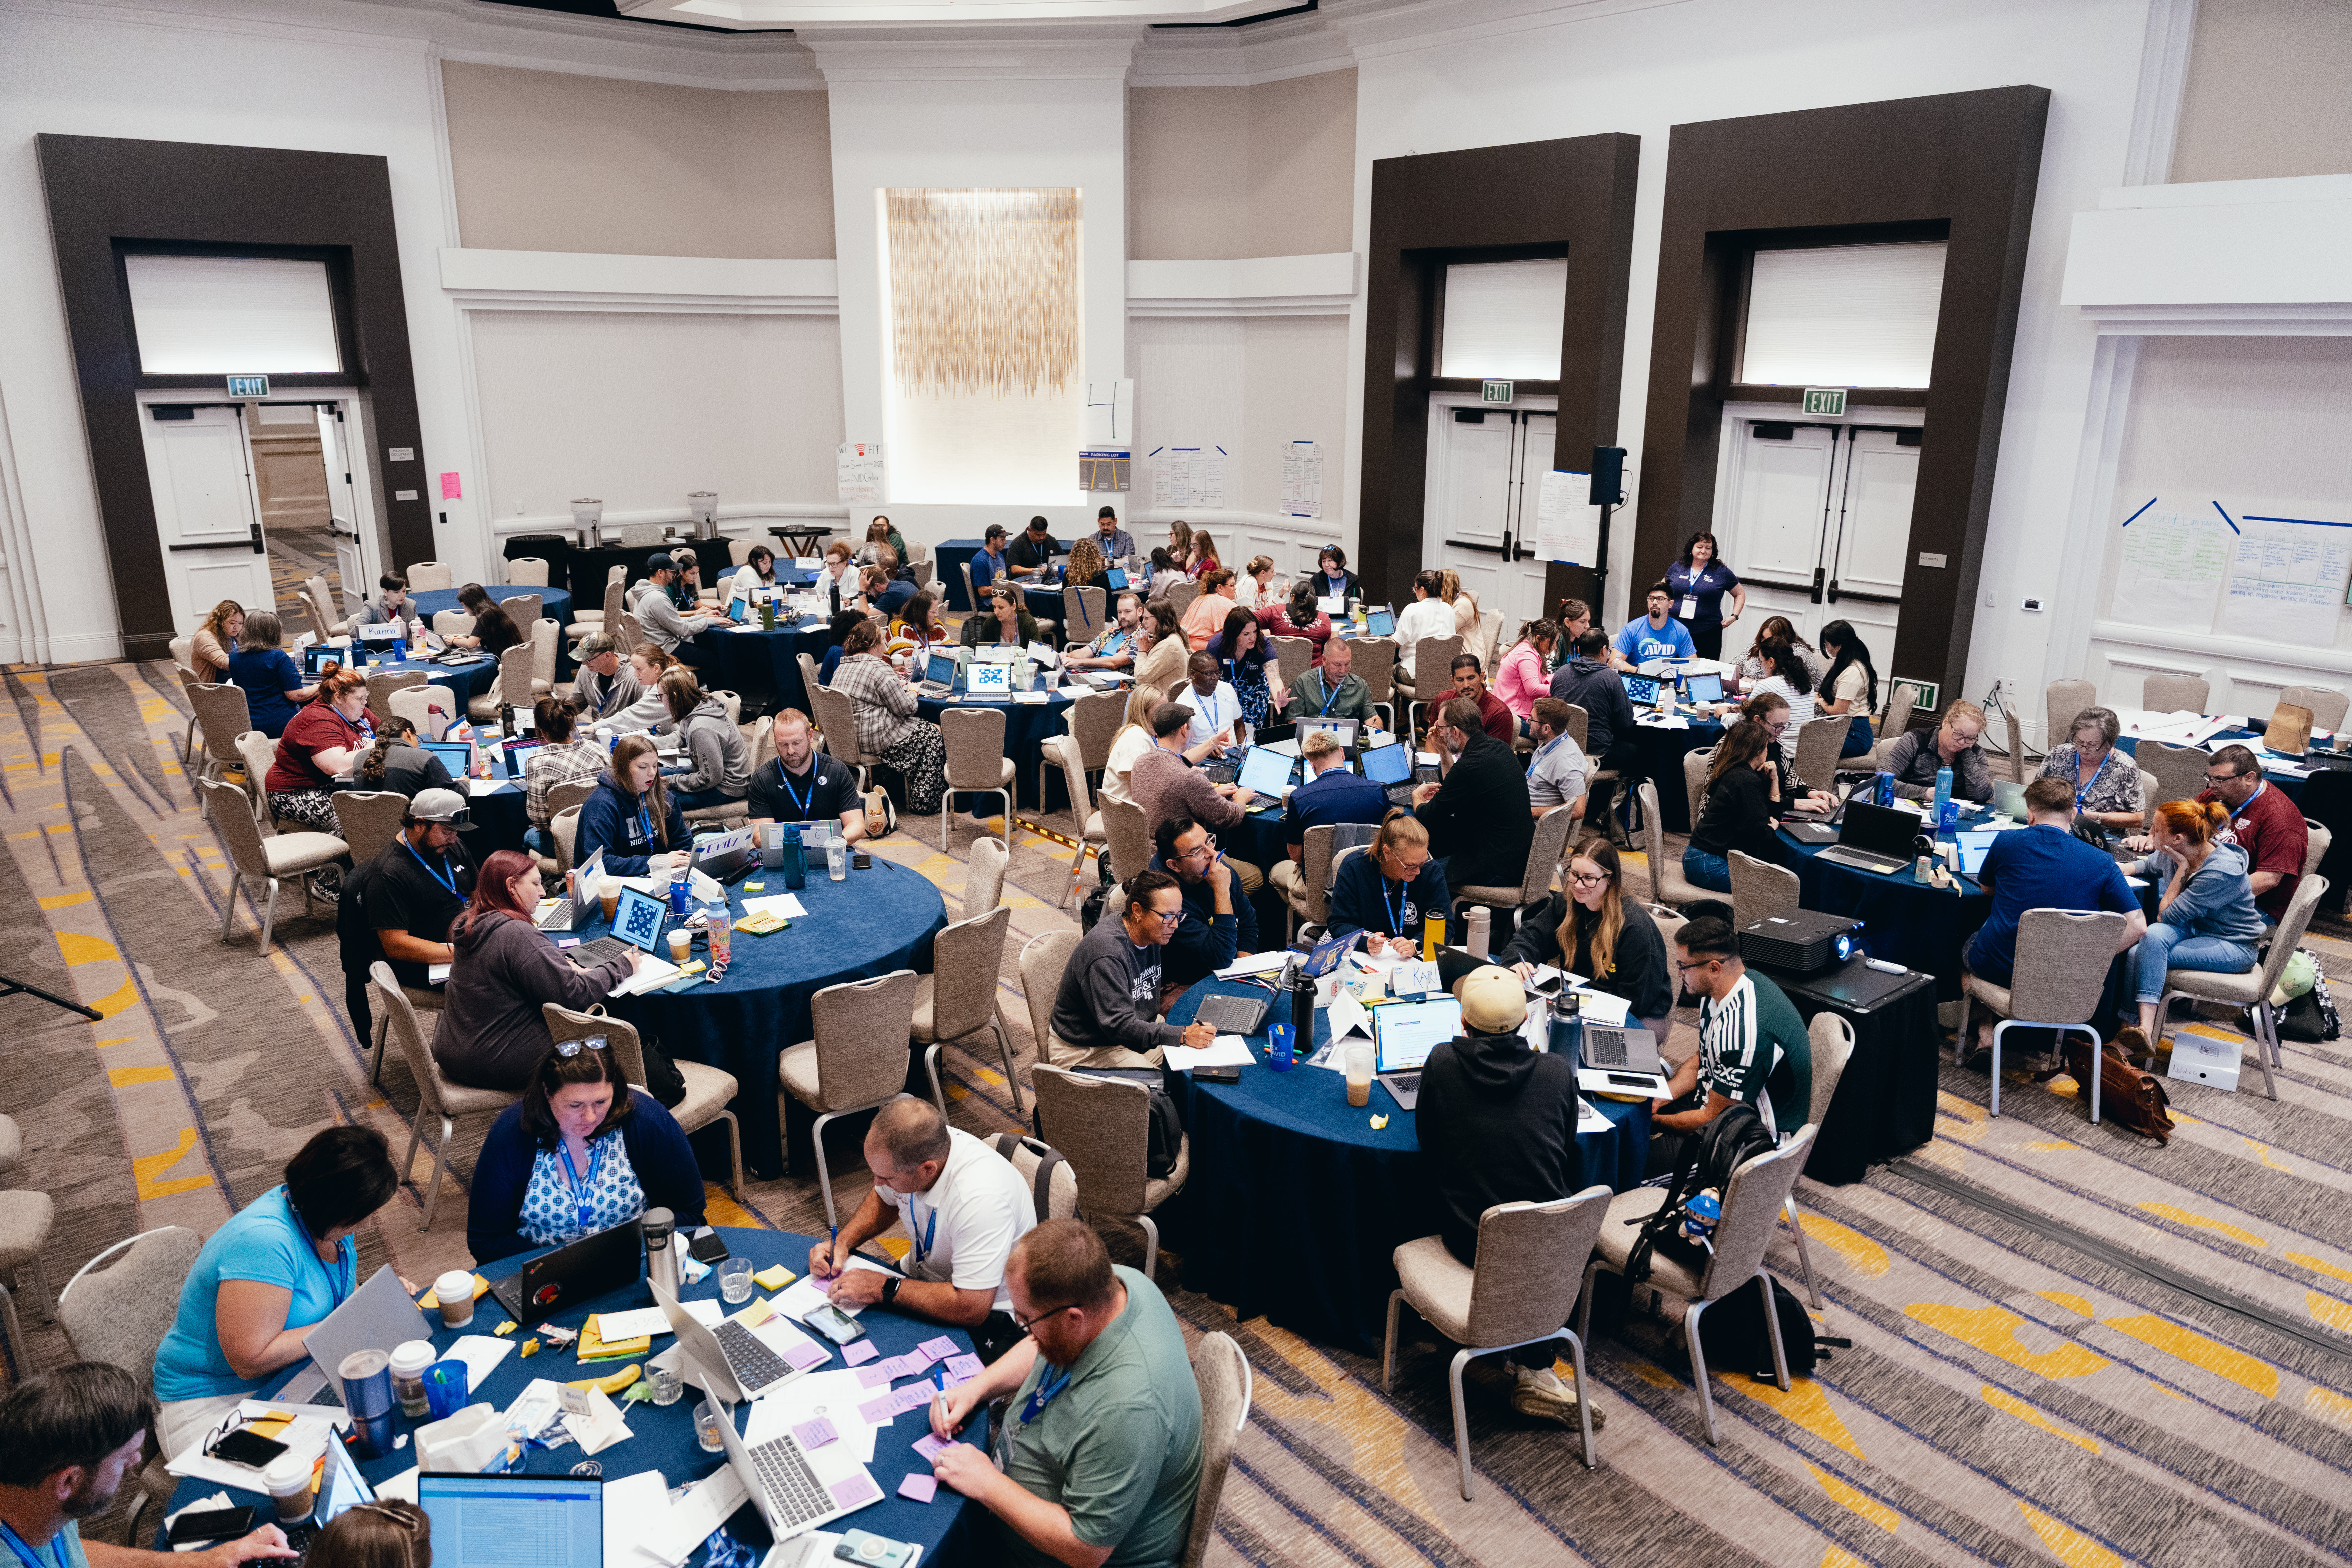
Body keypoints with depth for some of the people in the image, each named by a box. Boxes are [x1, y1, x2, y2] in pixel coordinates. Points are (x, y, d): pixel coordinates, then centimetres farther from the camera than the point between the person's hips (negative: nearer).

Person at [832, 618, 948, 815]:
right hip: (874, 739, -10)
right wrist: (912, 692, 5)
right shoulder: (879, 668, -19)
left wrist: (897, 686, 18)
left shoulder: (841, 669, 9)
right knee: (933, 734, 7)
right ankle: (924, 801, 9)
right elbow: (905, 708, -16)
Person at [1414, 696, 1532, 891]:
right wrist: (1443, 750, 15)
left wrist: (1417, 796, 9)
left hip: (1499, 871, -10)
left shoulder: (1470, 766, -26)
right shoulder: (1499, 748, 4)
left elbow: (1428, 818, -13)